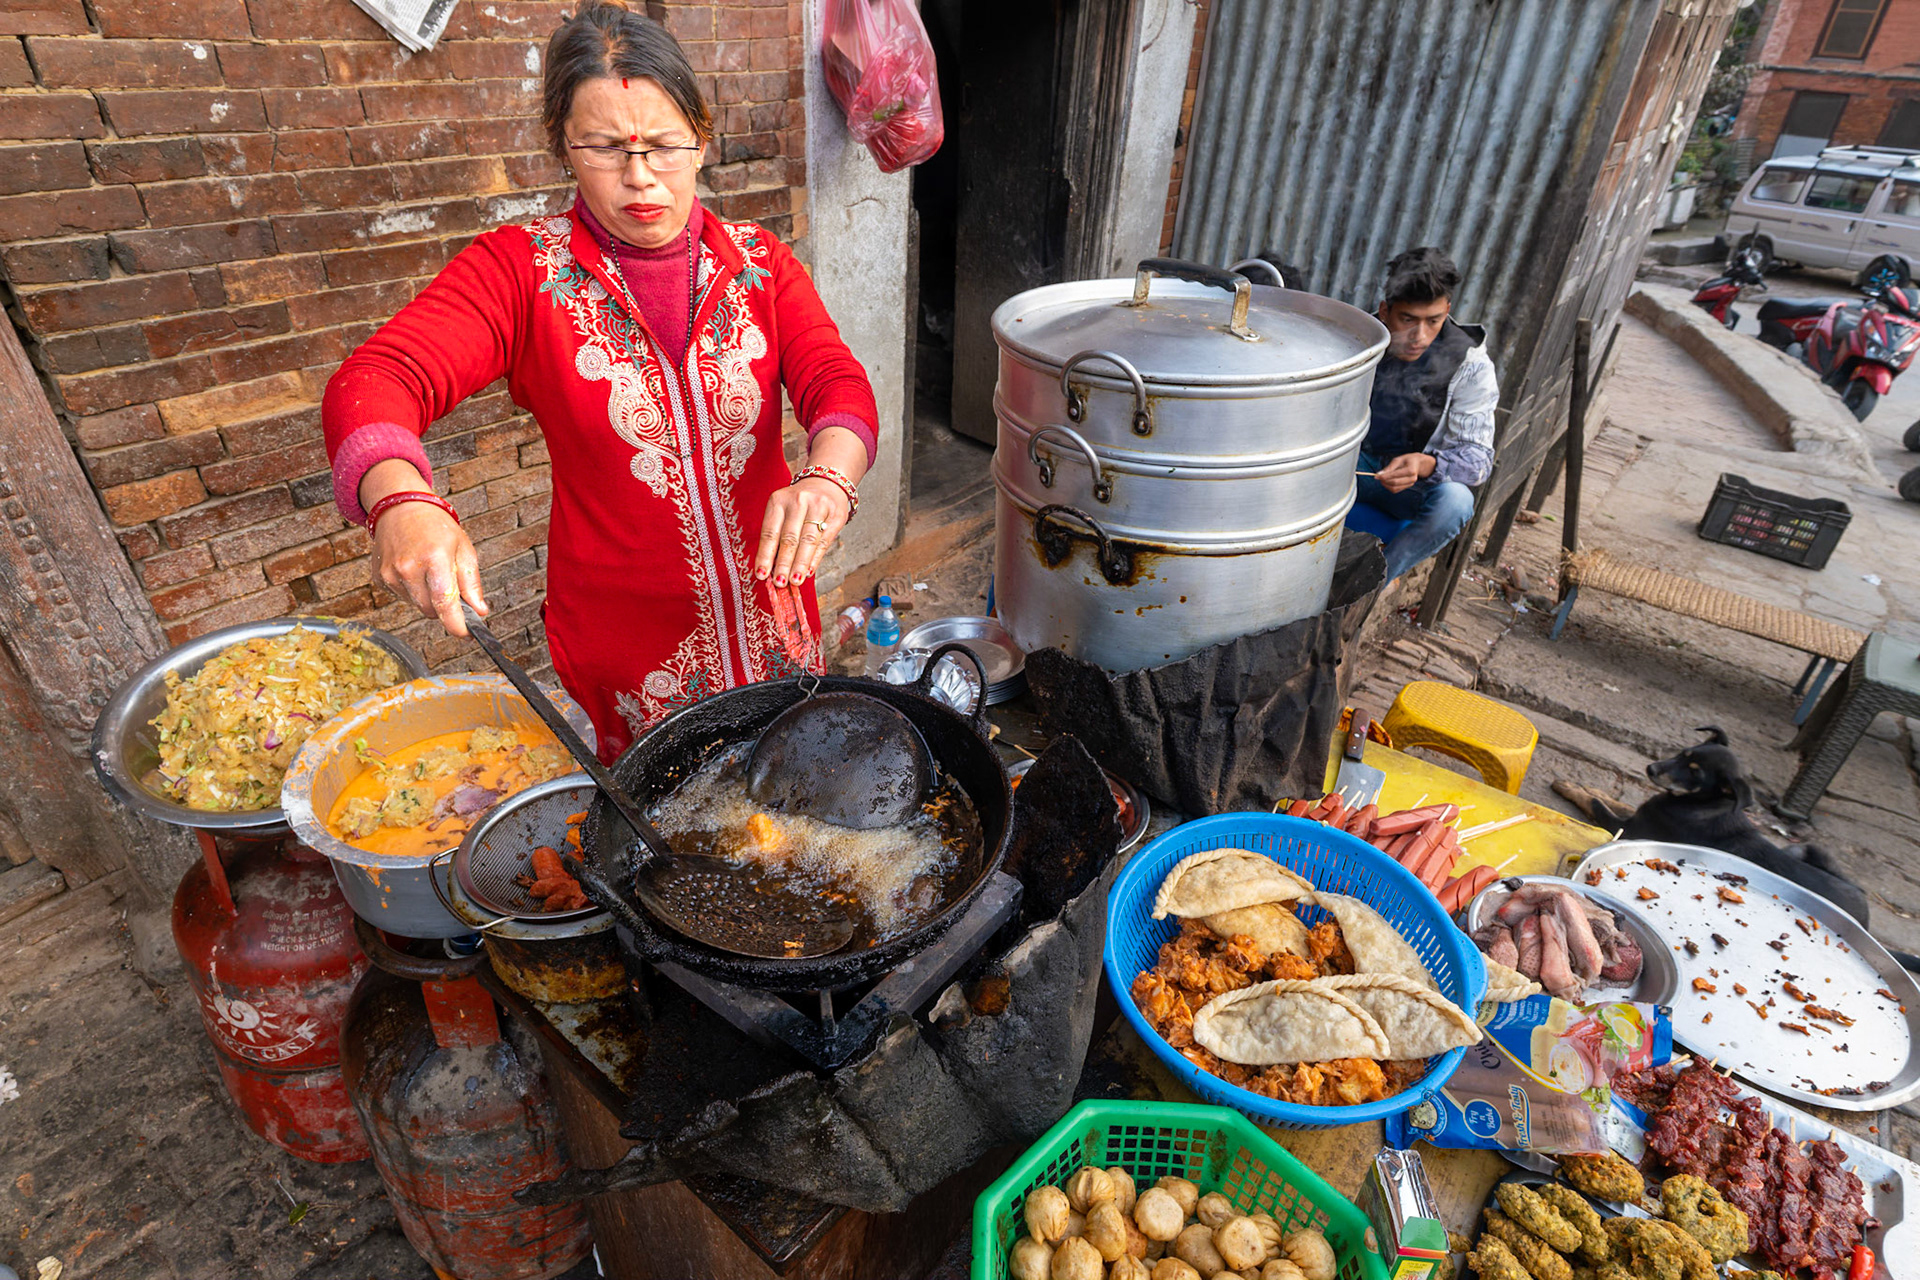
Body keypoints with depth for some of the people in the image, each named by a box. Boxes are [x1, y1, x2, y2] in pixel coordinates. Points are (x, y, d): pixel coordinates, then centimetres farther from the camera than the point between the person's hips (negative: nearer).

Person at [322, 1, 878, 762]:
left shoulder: (757, 262, 0)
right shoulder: (523, 271, -7)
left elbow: (838, 383, -13)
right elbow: (374, 379, -18)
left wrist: (826, 480, -36)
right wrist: (402, 502, -41)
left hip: (772, 623, 3)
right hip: (623, 646, -2)